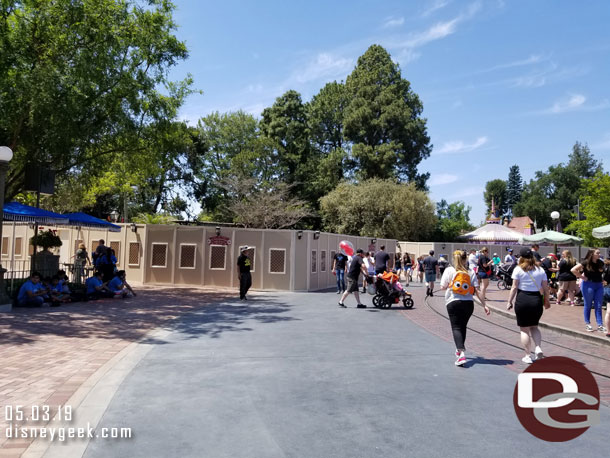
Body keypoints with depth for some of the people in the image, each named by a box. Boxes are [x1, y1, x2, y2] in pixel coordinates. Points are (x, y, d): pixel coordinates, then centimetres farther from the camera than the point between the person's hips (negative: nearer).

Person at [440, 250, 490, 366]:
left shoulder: (449, 270, -1)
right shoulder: (471, 272, 3)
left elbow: (443, 287, -1)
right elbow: (476, 290, -2)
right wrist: (484, 305, 1)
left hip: (453, 302, -3)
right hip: (468, 303, 3)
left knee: (456, 327, -2)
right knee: (463, 327, 19)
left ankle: (461, 353, -19)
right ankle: (460, 350, 35)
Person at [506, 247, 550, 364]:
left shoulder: (518, 269, -5)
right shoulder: (540, 270, 6)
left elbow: (514, 287, -8)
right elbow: (545, 288, 6)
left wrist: (510, 301, -2)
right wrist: (547, 301, 19)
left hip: (522, 300, -4)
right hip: (537, 300, 4)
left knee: (524, 329, 6)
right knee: (534, 327, 22)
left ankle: (528, 356, 10)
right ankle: (538, 348, 2)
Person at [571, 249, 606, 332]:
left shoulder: (600, 263, 3)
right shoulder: (586, 263, -11)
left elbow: (602, 272, 21)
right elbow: (573, 270, -15)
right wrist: (582, 277, -13)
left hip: (599, 285, 4)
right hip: (588, 285, -4)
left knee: (598, 306, 5)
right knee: (588, 305, 5)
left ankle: (600, 325, 8)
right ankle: (587, 324, 15)